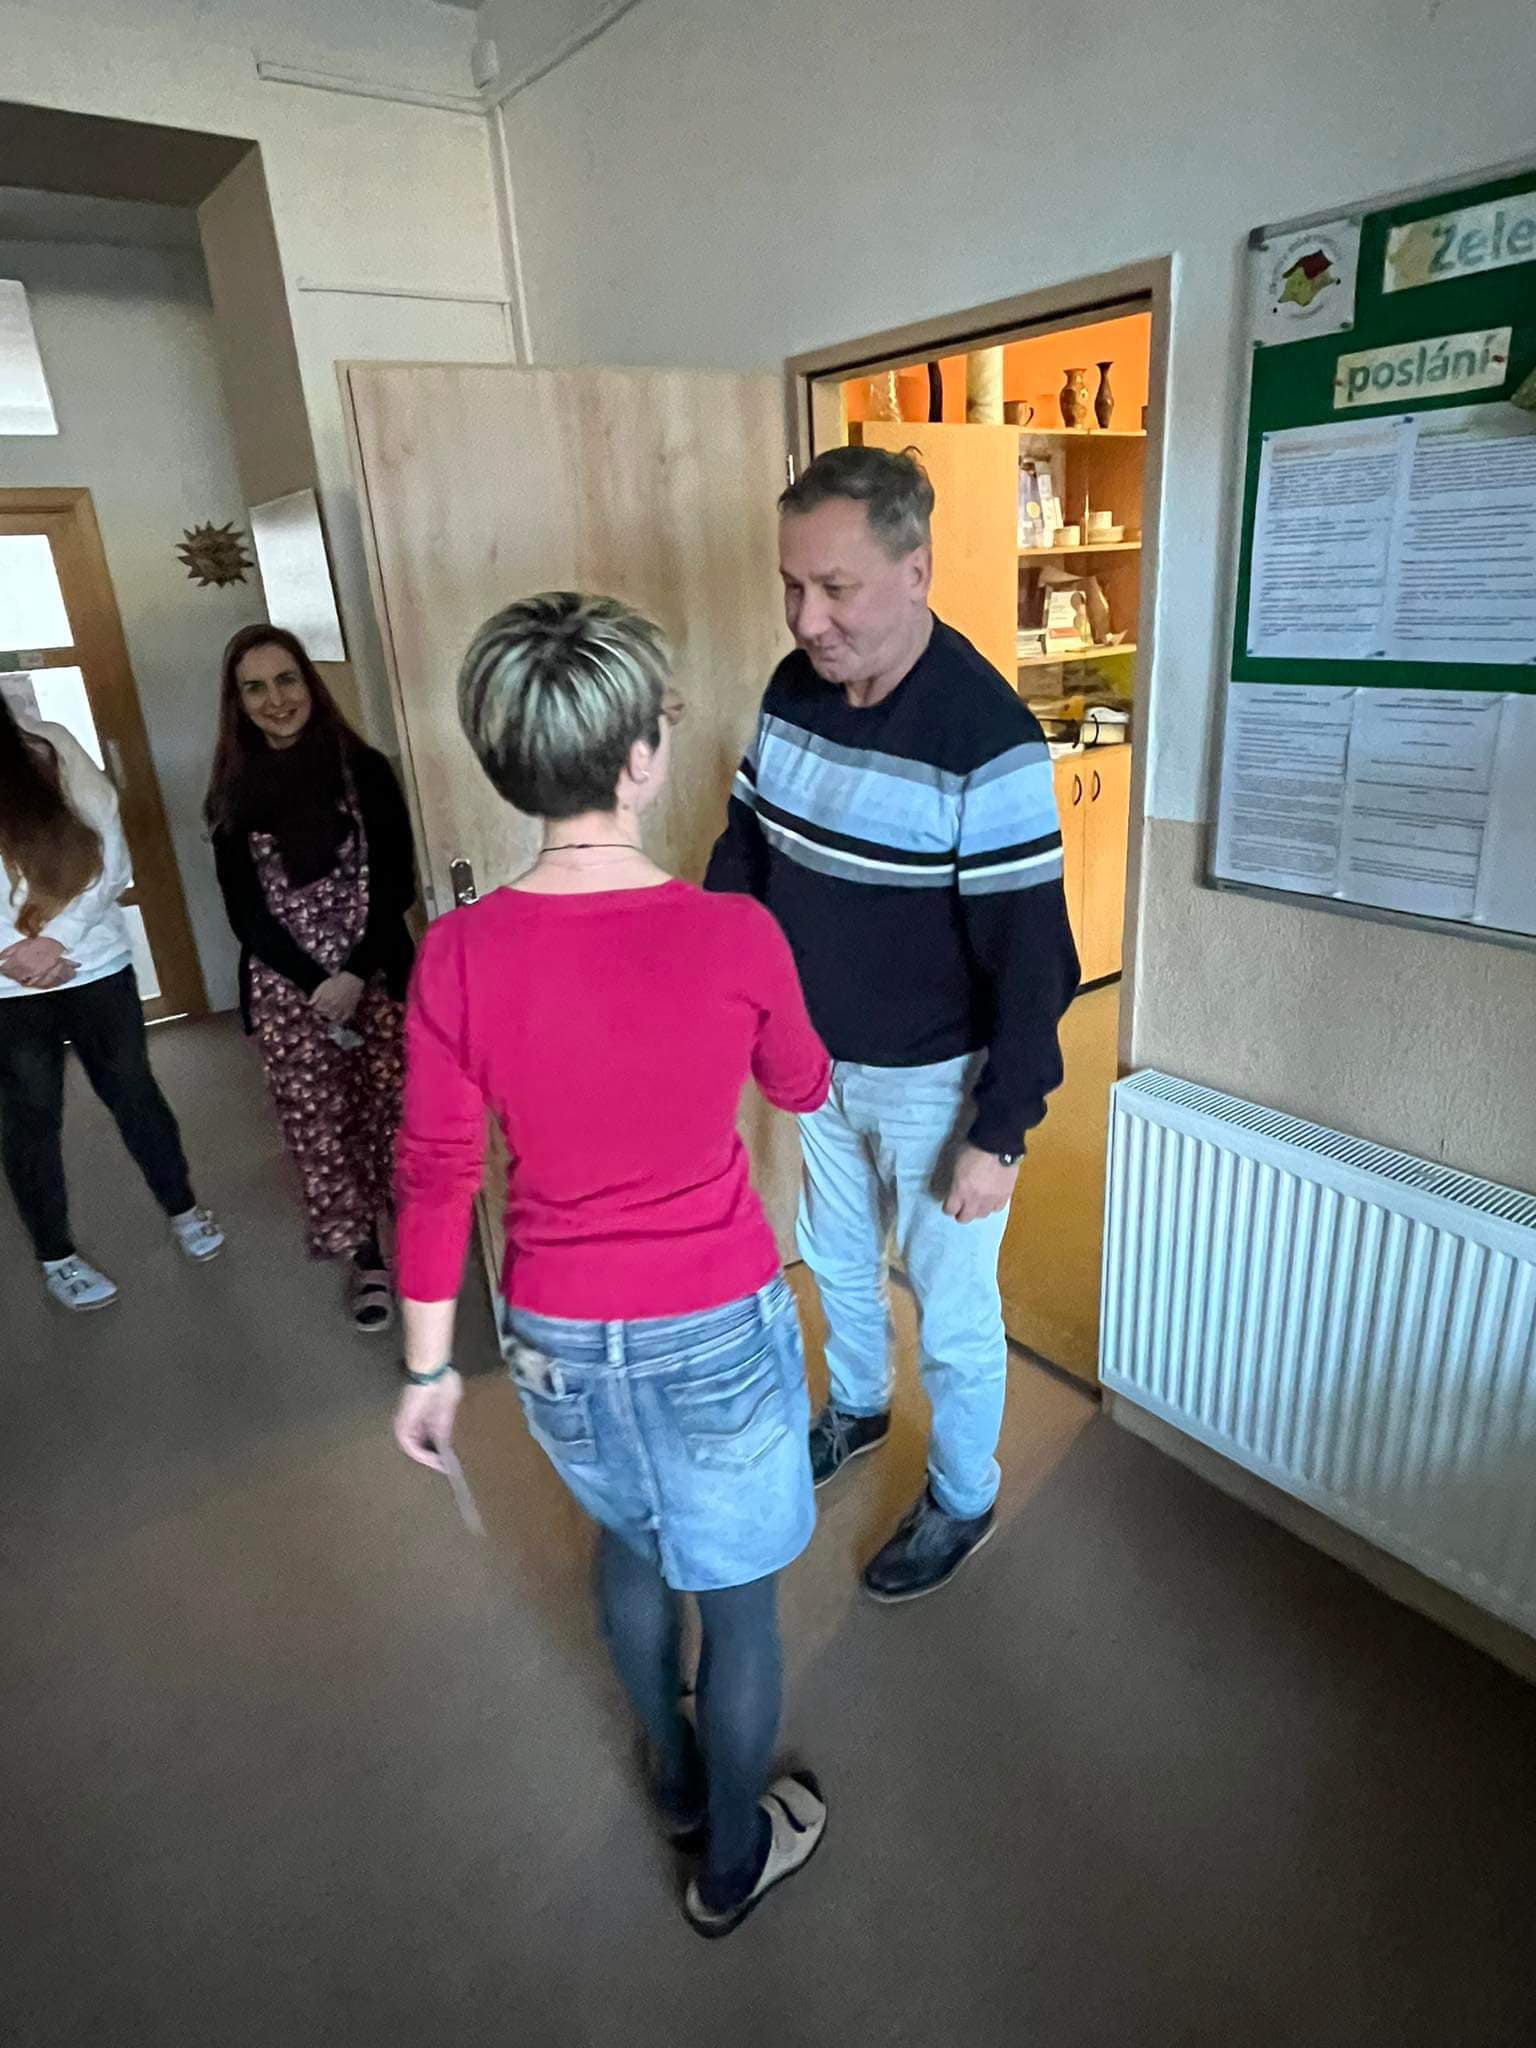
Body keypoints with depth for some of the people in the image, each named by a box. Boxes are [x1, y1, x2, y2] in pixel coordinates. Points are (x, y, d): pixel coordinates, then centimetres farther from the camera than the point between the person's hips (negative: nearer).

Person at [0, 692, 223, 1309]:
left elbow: (111, 856, -5)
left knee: (132, 1090, 13)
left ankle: (183, 1209, 33)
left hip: (95, 962, 1)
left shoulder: (52, 747, -3)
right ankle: (55, 1256, 28)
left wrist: (57, 939, -14)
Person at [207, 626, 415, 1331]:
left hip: (376, 974, -1)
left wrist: (356, 974, -14)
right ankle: (362, 1253, 19)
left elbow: (397, 882, -4)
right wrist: (315, 983, -11)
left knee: (391, 1103, 3)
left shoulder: (364, 770, -1)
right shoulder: (234, 793, 4)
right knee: (317, 1122, 4)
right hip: (287, 989, 1)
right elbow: (245, 910, 1)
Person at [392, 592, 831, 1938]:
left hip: (559, 1343, 3)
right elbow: (802, 1089, -1)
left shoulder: (459, 953, -16)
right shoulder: (735, 937, -21)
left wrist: (431, 1364, 6)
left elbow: (437, 1176, -7)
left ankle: (677, 1776, 57)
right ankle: (734, 1860, 46)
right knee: (737, 1592, 21)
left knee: (632, 1544, 31)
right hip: (717, 1331, -3)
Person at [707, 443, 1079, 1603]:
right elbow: (745, 852, 6)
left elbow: (1029, 956, -22)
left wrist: (999, 1134, -18)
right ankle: (857, 1408, 56)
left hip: (935, 1082, -6)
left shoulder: (987, 739, -26)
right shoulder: (793, 689, -6)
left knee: (952, 1311, 14)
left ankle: (965, 1502, 40)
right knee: (836, 1261, 27)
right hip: (821, 1062, 7)